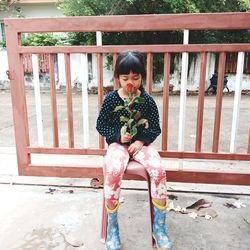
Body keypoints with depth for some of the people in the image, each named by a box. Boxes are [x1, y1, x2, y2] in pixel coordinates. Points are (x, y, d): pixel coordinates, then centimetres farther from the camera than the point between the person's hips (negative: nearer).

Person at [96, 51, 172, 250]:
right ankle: (112, 226, -12)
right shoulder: (111, 99, -2)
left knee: (158, 170, -27)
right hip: (118, 143, -1)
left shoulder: (148, 100, 0)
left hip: (141, 143, 1)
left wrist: (142, 141, -14)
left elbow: (155, 128, 4)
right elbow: (101, 125, 2)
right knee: (113, 171, -33)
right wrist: (118, 136, -14)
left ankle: (159, 224, -8)